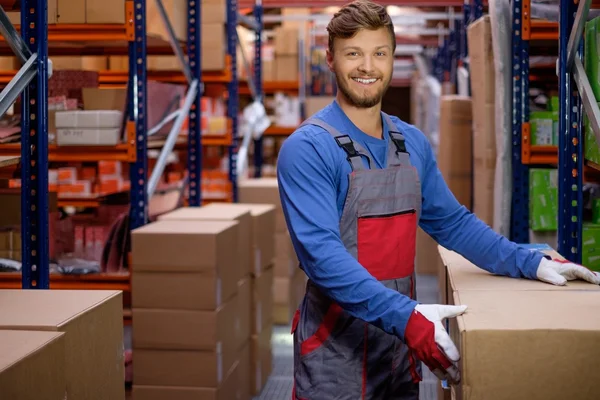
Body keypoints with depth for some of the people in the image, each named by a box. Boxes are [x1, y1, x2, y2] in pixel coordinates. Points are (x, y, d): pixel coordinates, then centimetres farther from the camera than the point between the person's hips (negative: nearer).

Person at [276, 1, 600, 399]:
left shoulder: (413, 143, 8)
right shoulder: (308, 148, -13)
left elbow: (452, 222, 16)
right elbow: (321, 254, -23)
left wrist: (531, 264, 5)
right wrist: (406, 315, -31)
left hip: (403, 343, 6)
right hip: (336, 350, -6)